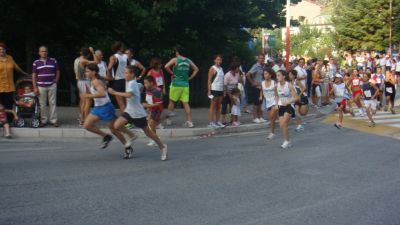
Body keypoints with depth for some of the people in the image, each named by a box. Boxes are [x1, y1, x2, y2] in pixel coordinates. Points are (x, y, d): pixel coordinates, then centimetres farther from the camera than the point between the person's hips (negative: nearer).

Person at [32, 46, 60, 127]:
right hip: (41, 86, 0)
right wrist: (35, 87, -2)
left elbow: (58, 72, 13)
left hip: (52, 86, 0)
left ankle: (54, 120, 9)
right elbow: (34, 76, 3)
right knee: (42, 104, 4)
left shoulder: (53, 61, 4)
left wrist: (56, 81, 2)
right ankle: (44, 120, 14)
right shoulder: (36, 63, 3)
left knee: (53, 103, 2)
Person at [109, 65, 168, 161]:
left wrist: (114, 92, -38)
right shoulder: (129, 82, 7)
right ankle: (132, 136, 13)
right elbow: (140, 87, 28)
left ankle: (162, 147, 22)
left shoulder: (132, 83, -21)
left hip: (138, 113, -8)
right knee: (117, 125, -11)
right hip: (129, 111, 8)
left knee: (148, 132, 3)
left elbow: (128, 95, -40)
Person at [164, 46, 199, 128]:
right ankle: (190, 121, 0)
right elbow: (196, 69, 15)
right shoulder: (188, 61, 8)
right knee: (186, 103, 3)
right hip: (185, 85, 4)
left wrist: (172, 73, -4)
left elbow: (166, 66, -19)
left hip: (176, 84, -4)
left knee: (172, 101, 14)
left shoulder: (175, 60, -5)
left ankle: (170, 115, 17)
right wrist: (190, 78, 14)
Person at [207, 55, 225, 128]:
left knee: (218, 106, 9)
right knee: (213, 106, -5)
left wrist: (224, 90, 13)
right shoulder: (212, 69, -5)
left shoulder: (221, 69, 16)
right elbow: (209, 80, -8)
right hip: (214, 90, -7)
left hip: (221, 90, 7)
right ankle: (211, 122, -3)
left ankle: (217, 121, 14)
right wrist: (209, 91, -15)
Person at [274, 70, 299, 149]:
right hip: (281, 107, 5)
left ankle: (287, 141, -3)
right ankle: (286, 142, 18)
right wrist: (277, 103, 6)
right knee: (281, 125, 2)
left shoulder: (289, 85, -15)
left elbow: (296, 97, -13)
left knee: (283, 124, -17)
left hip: (289, 106, -5)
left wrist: (288, 102, -22)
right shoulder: (276, 86, -1)